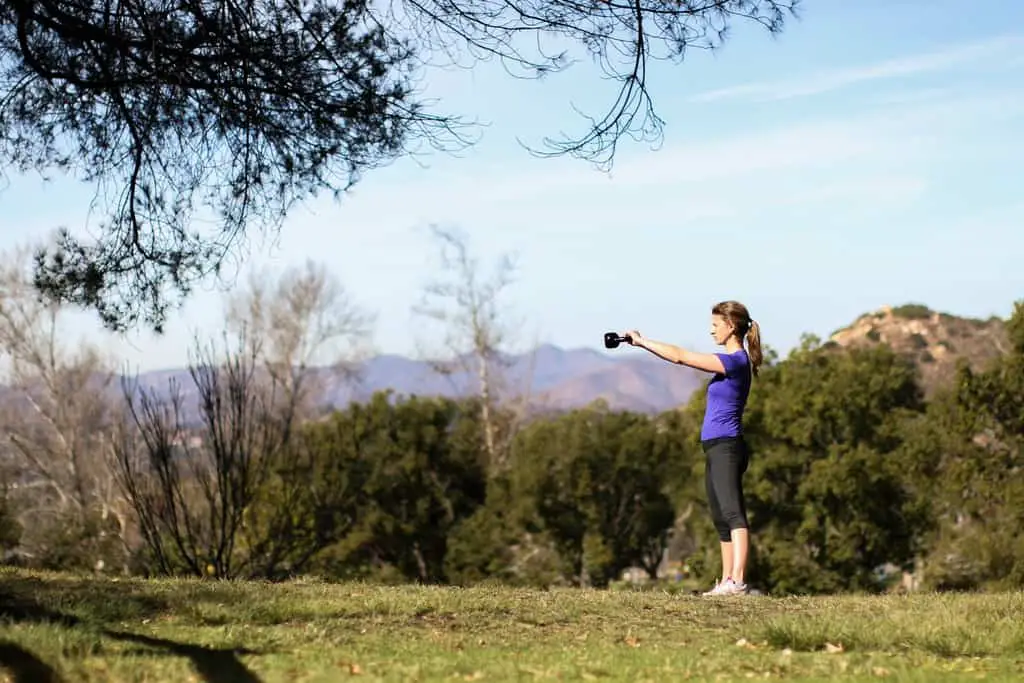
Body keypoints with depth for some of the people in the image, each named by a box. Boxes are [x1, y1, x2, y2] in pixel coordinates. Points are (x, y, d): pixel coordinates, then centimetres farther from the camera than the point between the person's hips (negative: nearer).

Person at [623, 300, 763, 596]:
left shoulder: (736, 361, -13)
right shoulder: (730, 360, 16)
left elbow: (680, 356, -14)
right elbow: (684, 357, 20)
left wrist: (642, 341, -5)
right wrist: (643, 343, 13)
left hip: (726, 447, -11)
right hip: (716, 449, 11)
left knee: (733, 514, -19)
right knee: (721, 519, 12)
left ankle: (738, 581, -28)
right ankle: (726, 582, 16)